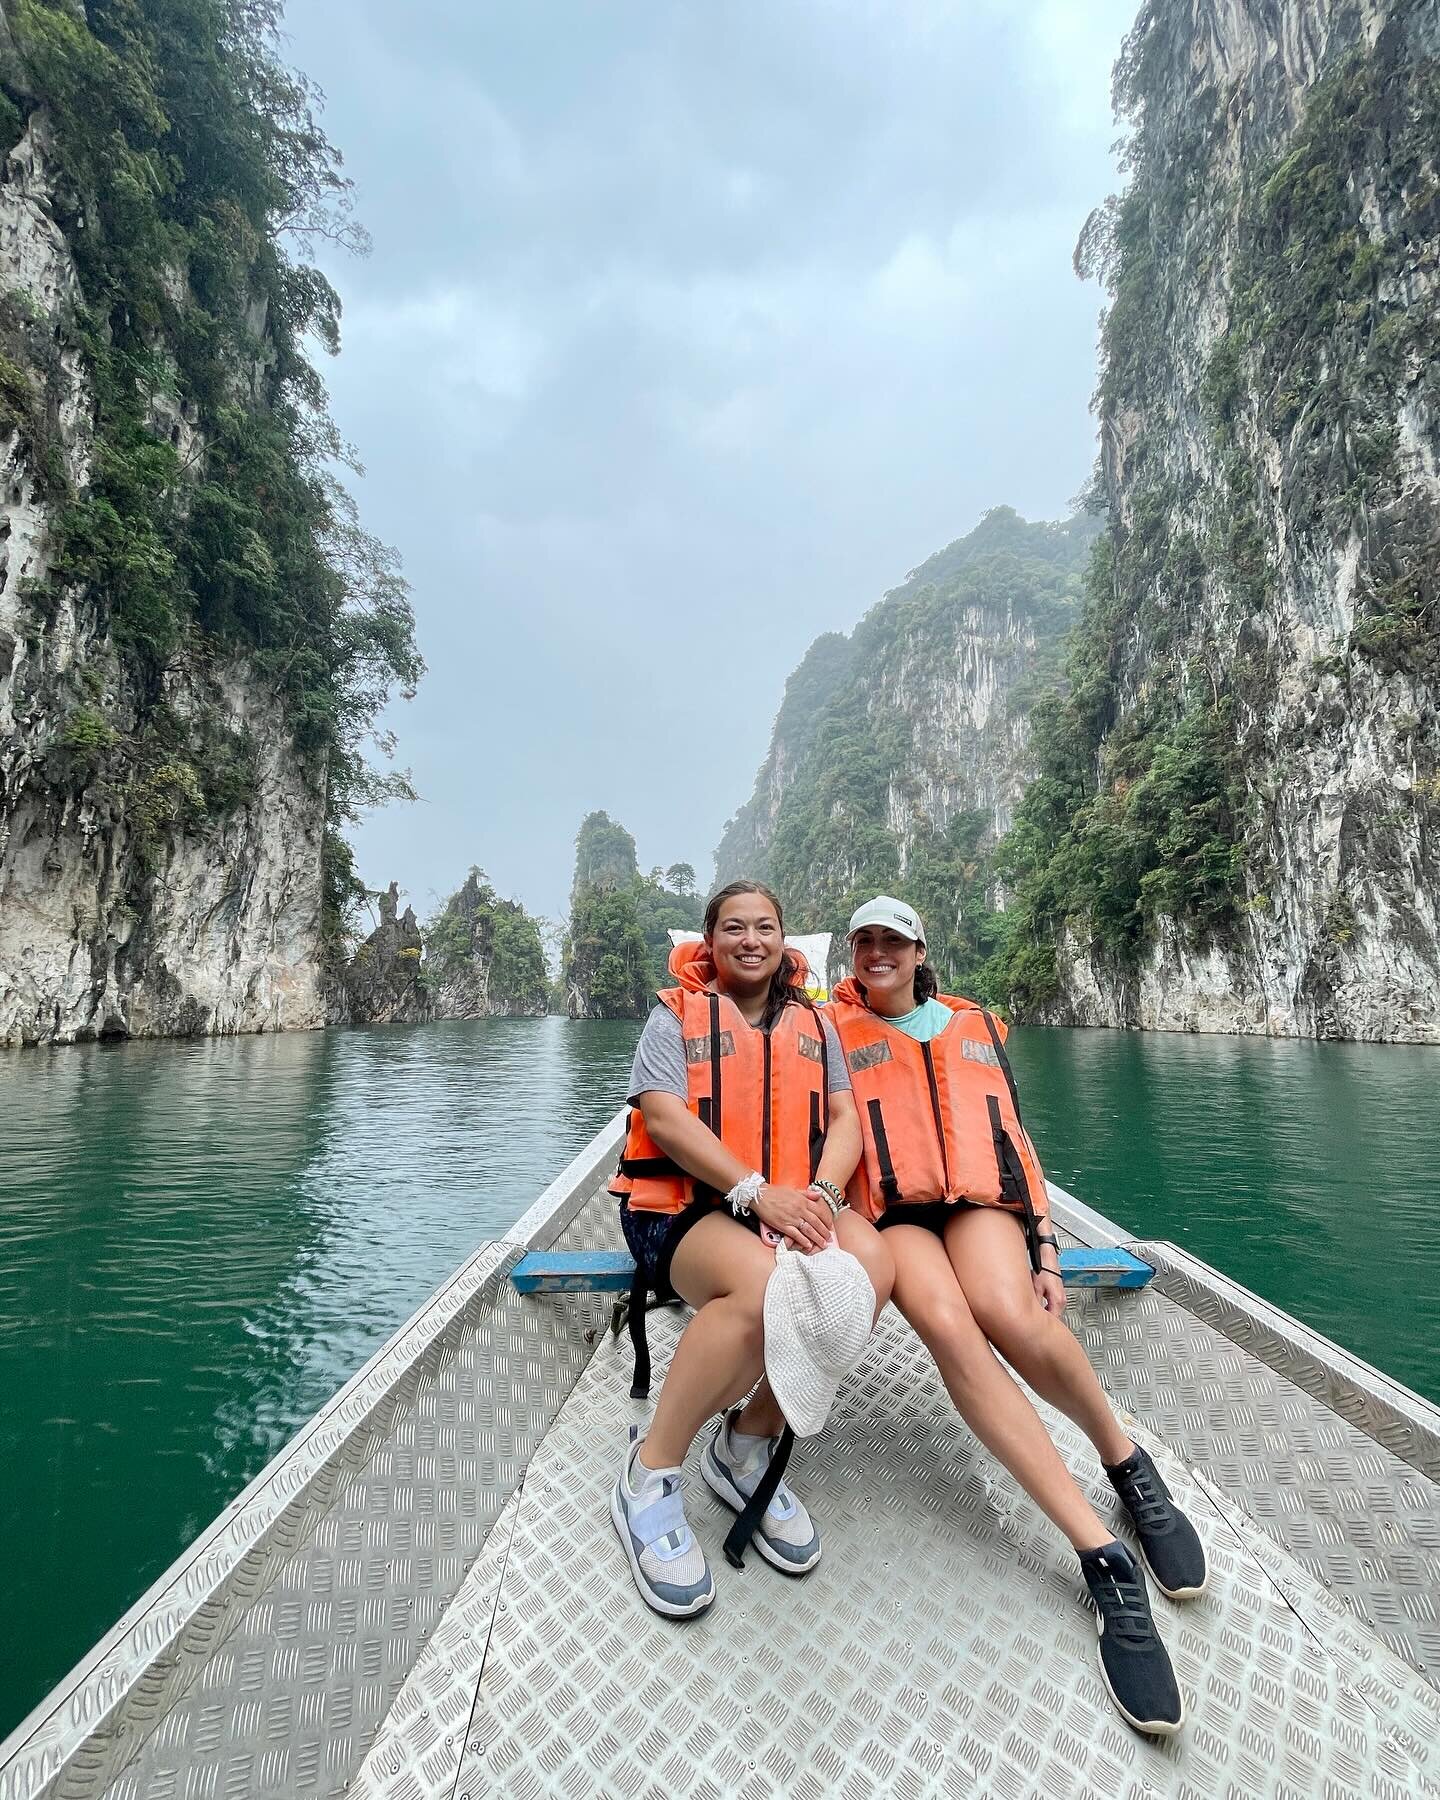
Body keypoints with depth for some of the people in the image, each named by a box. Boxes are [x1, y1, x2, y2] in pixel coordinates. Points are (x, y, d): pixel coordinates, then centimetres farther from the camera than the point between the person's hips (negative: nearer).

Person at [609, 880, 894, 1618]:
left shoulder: (813, 1024, 16)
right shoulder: (676, 1013, 4)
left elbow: (845, 1118, 8)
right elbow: (663, 1116, -10)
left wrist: (823, 1192, -14)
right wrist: (757, 1193, -21)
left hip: (798, 1204, 5)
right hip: (688, 1205, -4)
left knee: (867, 1266, -28)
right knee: (764, 1284, -36)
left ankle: (749, 1445, -4)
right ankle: (649, 1478, -10)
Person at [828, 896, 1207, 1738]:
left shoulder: (976, 1027, 19)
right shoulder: (834, 1026, 12)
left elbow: (1015, 1138, 17)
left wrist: (1045, 1248, 10)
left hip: (977, 1196, 1)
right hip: (889, 1210, -1)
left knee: (1011, 1315, -30)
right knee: (948, 1326, -31)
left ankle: (1128, 1461, 0)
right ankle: (1105, 1557, -24)